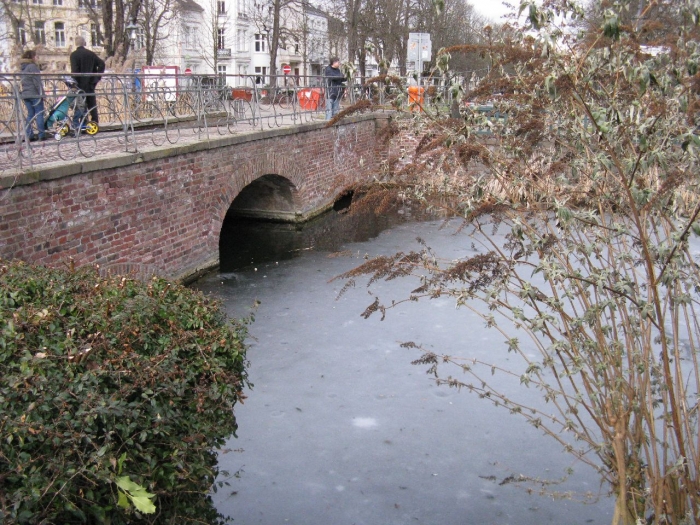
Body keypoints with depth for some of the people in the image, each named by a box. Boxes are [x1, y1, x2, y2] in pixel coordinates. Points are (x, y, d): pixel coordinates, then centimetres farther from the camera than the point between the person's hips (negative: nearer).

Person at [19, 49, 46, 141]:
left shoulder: (22, 68, 16)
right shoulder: (32, 66, -10)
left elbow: (23, 81, 19)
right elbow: (37, 82, -16)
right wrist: (41, 93, -13)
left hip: (25, 95, 8)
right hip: (34, 94, -8)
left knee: (30, 115, 9)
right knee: (39, 114, -5)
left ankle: (29, 135, 6)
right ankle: (41, 135, -7)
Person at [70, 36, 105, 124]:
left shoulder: (74, 55, -8)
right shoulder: (91, 53, 7)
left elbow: (74, 70, -15)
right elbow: (101, 64, 2)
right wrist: (97, 77, 5)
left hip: (81, 84, -5)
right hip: (91, 83, 5)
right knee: (92, 103, 11)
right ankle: (95, 121, 12)